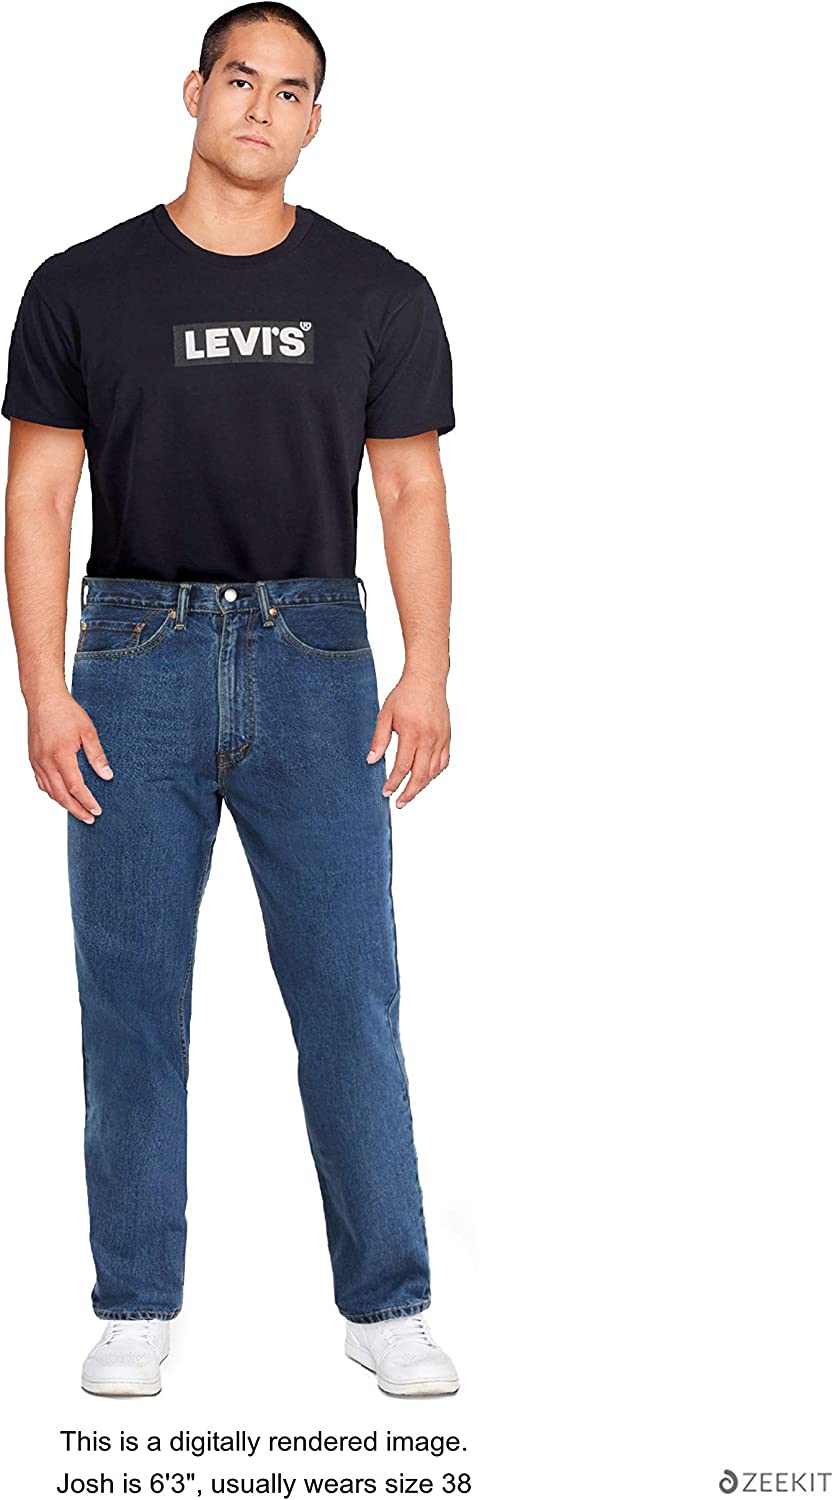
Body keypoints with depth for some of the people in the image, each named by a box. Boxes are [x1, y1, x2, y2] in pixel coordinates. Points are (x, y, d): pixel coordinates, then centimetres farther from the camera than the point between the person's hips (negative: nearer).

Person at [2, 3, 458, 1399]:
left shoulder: (378, 292, 5)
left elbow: (412, 491, 4)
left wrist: (428, 672, -8)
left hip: (314, 658, 0)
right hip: (137, 659, 0)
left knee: (350, 989, 0)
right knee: (131, 994, 5)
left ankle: (387, 1302, 13)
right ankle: (135, 1306, 18)